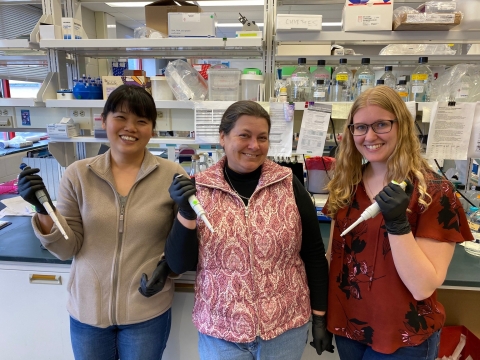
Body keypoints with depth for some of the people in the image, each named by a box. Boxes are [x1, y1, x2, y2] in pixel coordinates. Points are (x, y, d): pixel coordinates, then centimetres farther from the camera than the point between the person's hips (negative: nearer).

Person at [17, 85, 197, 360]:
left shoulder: (173, 176, -11)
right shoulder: (78, 174, -6)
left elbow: (186, 240, 0)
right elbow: (67, 249, -4)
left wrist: (169, 264, -16)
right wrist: (44, 211, -18)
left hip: (148, 312, -1)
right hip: (87, 309, 2)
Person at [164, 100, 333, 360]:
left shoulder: (289, 186, -8)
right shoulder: (199, 189, -7)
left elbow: (314, 254, 0)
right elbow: (179, 265, -5)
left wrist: (320, 317, 3)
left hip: (286, 328, 1)